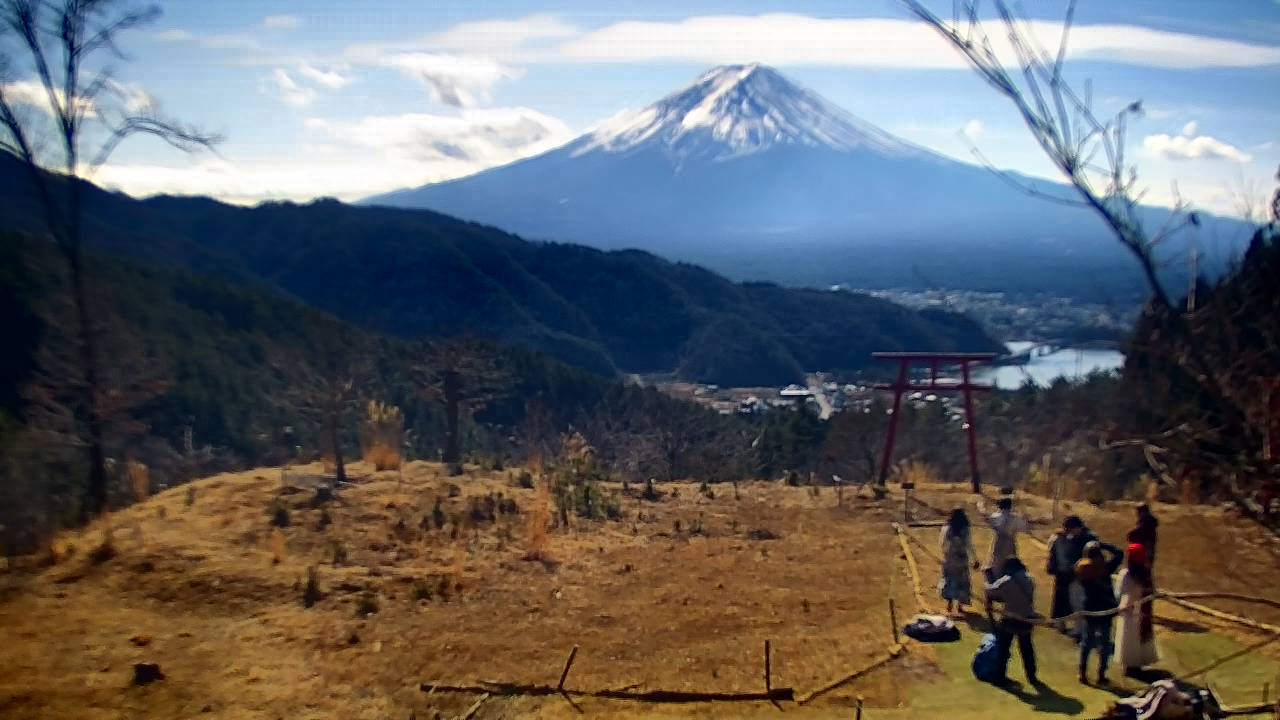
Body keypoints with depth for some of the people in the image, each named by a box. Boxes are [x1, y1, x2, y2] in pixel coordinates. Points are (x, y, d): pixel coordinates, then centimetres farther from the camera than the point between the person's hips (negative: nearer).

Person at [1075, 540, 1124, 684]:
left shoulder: (1080, 568, -9)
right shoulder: (1104, 567, -17)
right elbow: (1119, 554, -7)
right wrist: (1102, 545, -7)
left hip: (1089, 610, 3)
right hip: (1105, 609, -3)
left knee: (1087, 641, 15)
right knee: (1105, 642, 10)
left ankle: (1083, 673, 16)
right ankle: (1101, 675, 11)